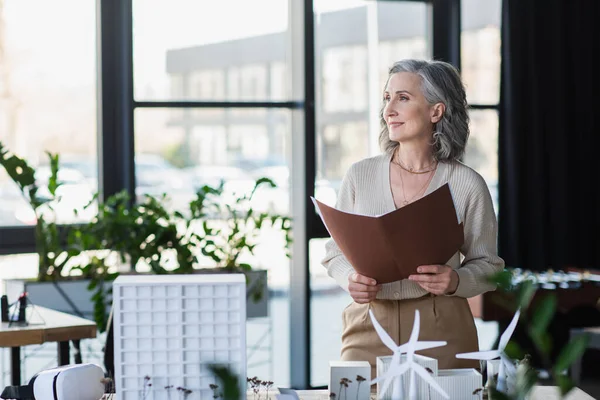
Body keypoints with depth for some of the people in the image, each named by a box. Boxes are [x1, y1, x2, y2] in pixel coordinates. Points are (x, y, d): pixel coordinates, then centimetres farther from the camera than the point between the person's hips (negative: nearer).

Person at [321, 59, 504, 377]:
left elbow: (488, 264, 6)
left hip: (441, 331, -1)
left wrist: (456, 281, -15)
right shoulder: (360, 175, 4)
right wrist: (351, 280, -10)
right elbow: (336, 251, 11)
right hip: (369, 328, 1)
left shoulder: (467, 184, -2)